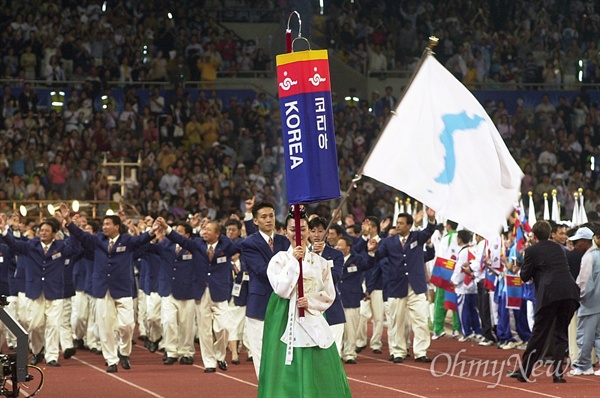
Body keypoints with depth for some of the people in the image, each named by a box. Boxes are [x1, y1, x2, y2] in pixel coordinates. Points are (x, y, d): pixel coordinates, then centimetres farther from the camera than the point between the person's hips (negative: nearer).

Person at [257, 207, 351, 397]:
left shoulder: (320, 262, 7)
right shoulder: (279, 259, 1)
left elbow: (329, 295, 7)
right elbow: (281, 289, -11)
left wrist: (310, 301, -11)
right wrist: (293, 261, -14)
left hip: (313, 322, 2)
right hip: (286, 322, -2)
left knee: (318, 372, -1)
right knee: (289, 373, -3)